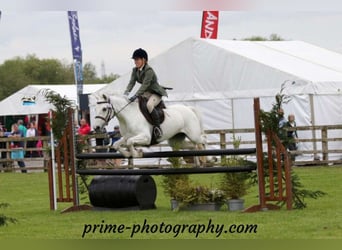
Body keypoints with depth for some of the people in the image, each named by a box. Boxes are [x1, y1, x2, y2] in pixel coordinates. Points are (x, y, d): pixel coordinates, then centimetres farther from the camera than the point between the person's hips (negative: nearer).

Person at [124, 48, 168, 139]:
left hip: (156, 94, -9)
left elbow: (145, 85, -31)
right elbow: (132, 82, -3)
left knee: (149, 105, -37)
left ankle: (157, 127, -31)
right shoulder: (135, 70, 4)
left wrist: (135, 96, -40)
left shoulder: (149, 70, -23)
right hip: (146, 93, 10)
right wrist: (126, 92, -24)